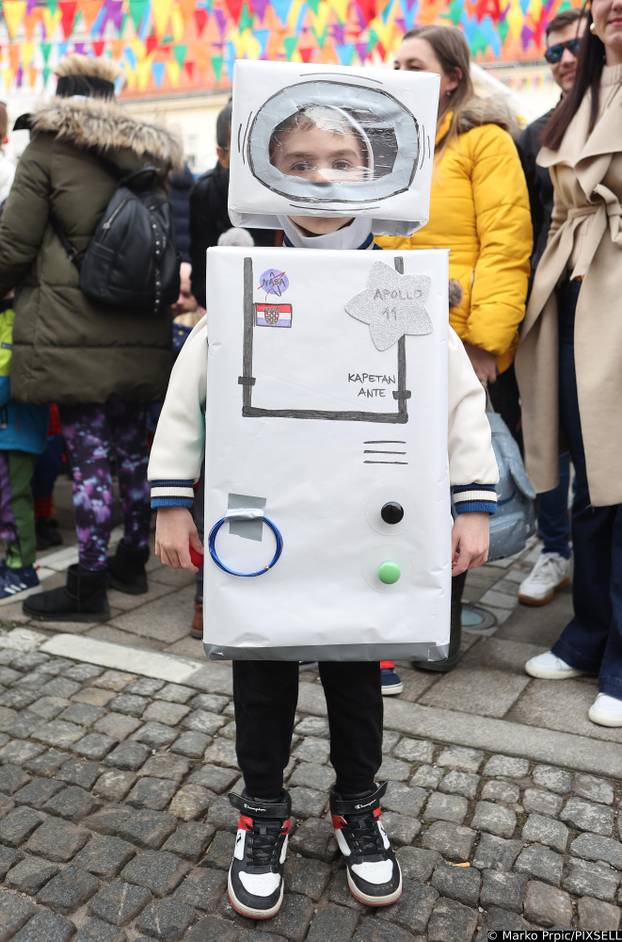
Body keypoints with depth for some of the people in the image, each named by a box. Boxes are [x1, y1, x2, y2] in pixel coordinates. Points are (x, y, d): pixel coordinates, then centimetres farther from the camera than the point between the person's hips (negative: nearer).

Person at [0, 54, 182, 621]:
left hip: (76, 333, -6)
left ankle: (88, 588, 4)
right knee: (132, 448, 14)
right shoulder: (149, 158, 17)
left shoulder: (49, 148, 0)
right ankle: (133, 562, 27)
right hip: (141, 333, 6)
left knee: (89, 454, -4)